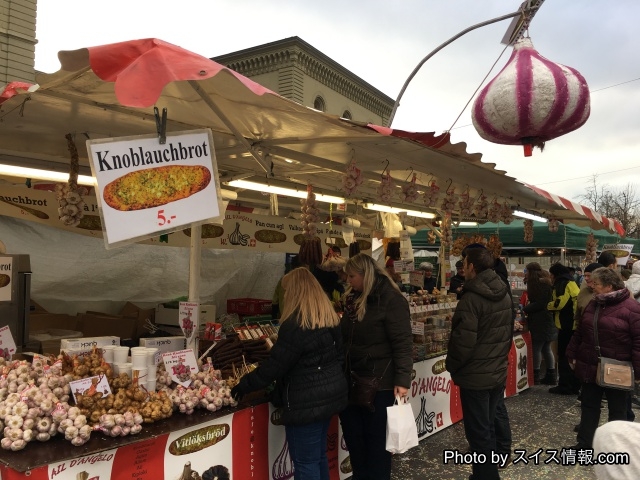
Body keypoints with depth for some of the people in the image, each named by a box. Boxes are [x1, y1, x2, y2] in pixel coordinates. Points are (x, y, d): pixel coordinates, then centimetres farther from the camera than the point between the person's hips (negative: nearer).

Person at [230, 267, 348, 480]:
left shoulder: (295, 324, -20)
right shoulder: (331, 319, 6)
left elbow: (274, 366, -17)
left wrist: (244, 384, -4)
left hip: (306, 402, -9)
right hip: (330, 395, 9)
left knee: (305, 462, 4)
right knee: (319, 457, 21)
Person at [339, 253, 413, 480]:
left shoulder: (391, 300, -14)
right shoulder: (353, 299, 9)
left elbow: (402, 343, -17)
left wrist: (402, 379, -22)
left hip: (379, 383, -7)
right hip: (352, 381, 7)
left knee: (376, 441, 9)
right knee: (354, 439, 16)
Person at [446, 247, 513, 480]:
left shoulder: (471, 298, -21)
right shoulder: (504, 294, 6)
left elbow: (463, 340, -22)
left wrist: (451, 365, -6)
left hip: (475, 376, -8)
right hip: (498, 372, 8)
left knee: (478, 434, 3)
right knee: (488, 429, 19)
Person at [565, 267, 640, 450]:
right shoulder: (592, 304, 8)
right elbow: (579, 332, 14)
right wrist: (572, 355, 13)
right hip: (590, 367, 6)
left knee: (617, 411, 12)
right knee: (588, 406, 14)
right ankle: (584, 443, 25)